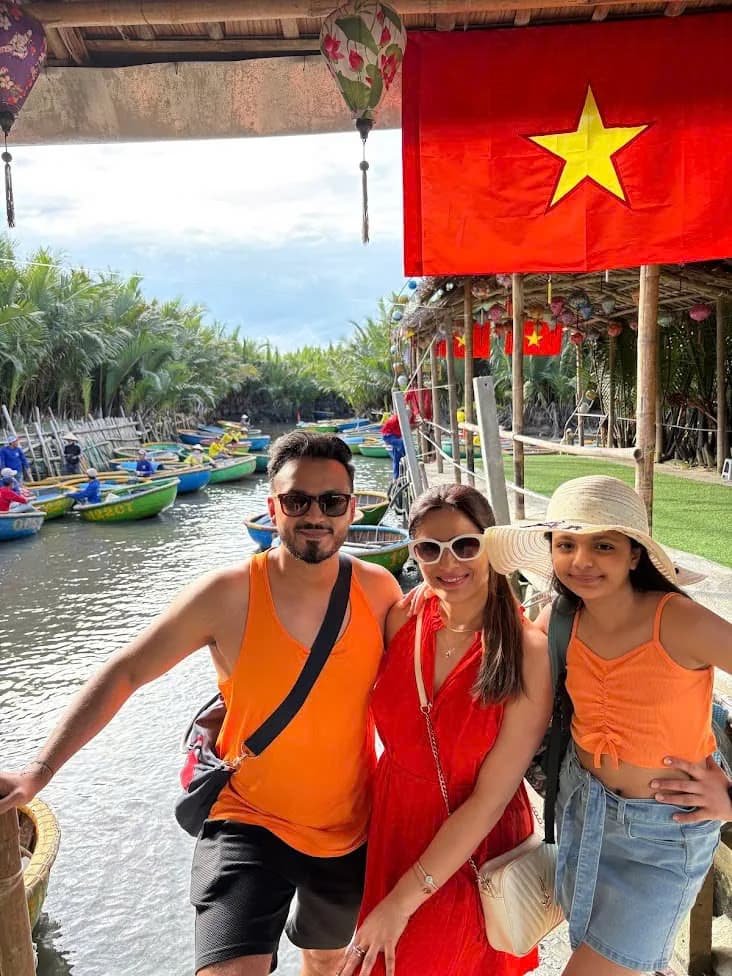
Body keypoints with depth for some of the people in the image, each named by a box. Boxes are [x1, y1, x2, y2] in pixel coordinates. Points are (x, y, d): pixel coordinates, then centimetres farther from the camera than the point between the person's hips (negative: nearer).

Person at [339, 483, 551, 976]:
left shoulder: (527, 651, -22)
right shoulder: (402, 619, -12)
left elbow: (490, 798, -21)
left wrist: (404, 899, -19)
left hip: (472, 848, -3)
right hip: (393, 825, 4)